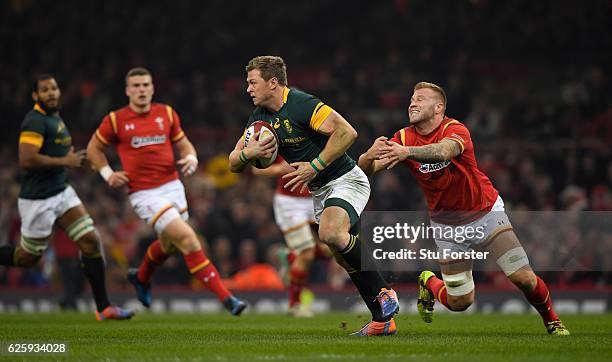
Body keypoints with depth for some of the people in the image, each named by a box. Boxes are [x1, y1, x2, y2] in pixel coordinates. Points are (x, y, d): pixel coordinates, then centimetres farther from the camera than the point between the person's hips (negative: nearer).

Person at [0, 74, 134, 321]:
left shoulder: (55, 117, 12)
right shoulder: (35, 121, -17)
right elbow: (26, 160, -28)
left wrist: (70, 157, 10)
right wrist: (65, 161, -21)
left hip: (61, 192, 8)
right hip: (38, 200, -8)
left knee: (90, 241, -3)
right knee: (27, 258, 3)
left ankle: (103, 307, 0)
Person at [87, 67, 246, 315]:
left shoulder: (166, 114, 6)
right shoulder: (116, 120, -3)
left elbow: (183, 144, 16)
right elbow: (94, 148, 11)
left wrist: (191, 159, -6)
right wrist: (108, 174, -2)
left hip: (173, 187, 5)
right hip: (144, 194, -5)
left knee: (169, 245, 19)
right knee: (188, 239, -17)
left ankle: (141, 277, 52)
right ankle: (224, 297, -17)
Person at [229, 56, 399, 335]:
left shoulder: (302, 104, -20)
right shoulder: (260, 118, 5)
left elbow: (347, 132, -28)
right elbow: (234, 163, 7)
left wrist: (315, 166, -27)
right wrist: (248, 152, -16)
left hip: (345, 179, -9)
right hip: (319, 190, 9)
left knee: (331, 233, -33)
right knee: (345, 257, 7)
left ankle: (383, 292, -19)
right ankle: (382, 319, 13)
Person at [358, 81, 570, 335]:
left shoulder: (455, 130, -20)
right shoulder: (404, 138, -9)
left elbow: (444, 151, -44)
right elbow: (365, 169, -18)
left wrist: (407, 152, -62)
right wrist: (371, 155, -42)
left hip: (485, 212, -2)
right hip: (447, 224, 2)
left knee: (523, 278, -11)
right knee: (459, 303, 2)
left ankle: (551, 320, 18)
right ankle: (428, 283, 35)